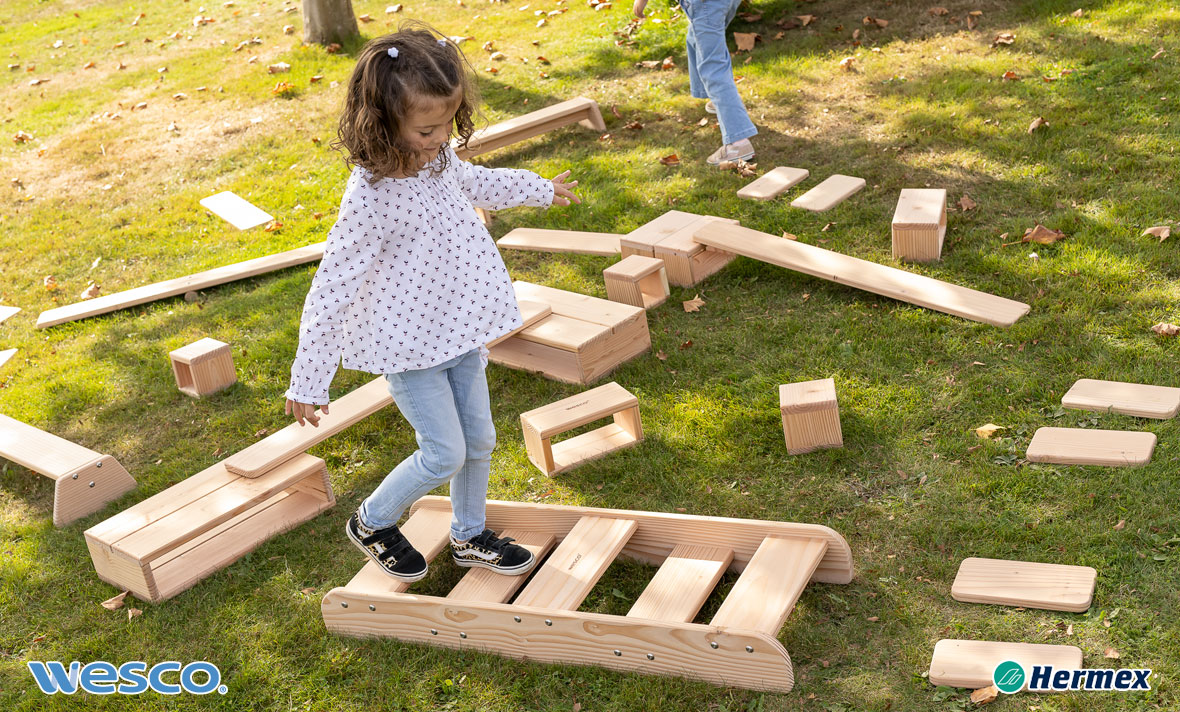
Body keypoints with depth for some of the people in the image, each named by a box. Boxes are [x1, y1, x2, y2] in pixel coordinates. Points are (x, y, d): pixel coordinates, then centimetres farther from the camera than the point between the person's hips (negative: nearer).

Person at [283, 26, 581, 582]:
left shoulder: (436, 158, -7)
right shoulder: (371, 198, -29)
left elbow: (472, 181, 20)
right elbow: (330, 291, -24)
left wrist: (538, 189, 34)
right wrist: (308, 383, -20)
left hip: (458, 327, 7)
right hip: (408, 345, -7)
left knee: (478, 438, 16)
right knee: (444, 454, 0)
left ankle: (469, 537, 38)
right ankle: (372, 523, 27)